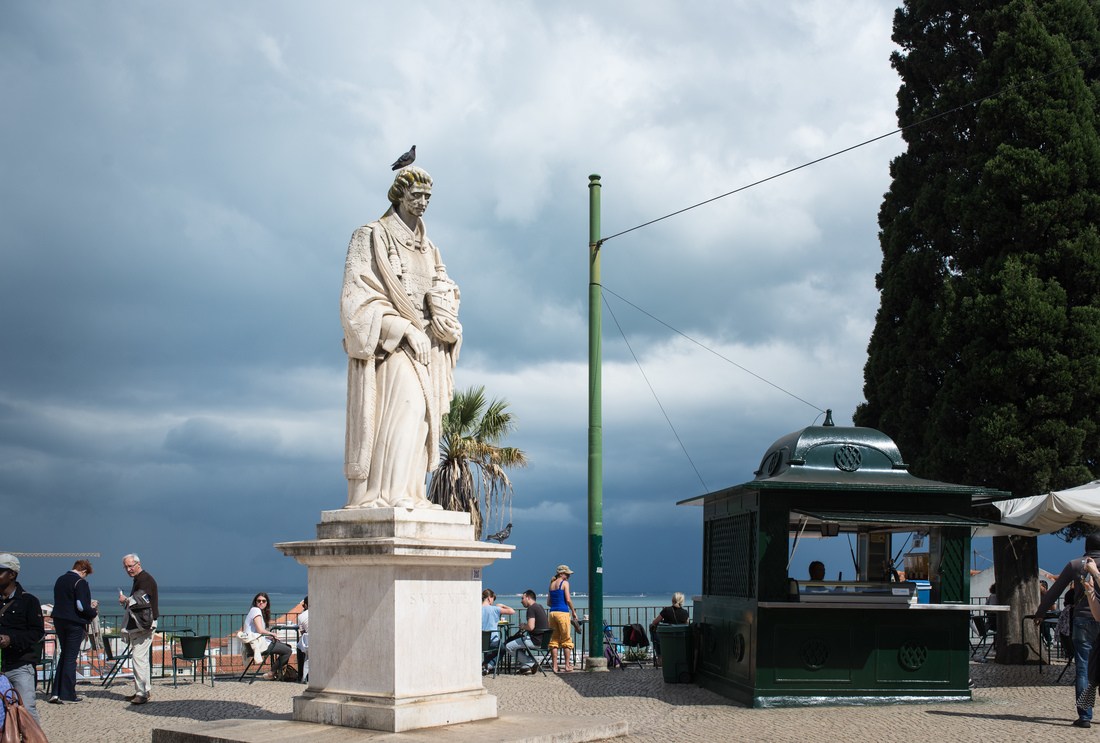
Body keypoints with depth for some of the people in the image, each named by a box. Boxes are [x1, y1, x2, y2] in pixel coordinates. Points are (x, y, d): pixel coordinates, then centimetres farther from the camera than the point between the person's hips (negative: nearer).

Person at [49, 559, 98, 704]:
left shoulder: (60, 580, 12)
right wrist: (94, 612, -1)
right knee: (71, 657, 1)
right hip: (75, 623, -7)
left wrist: (89, 605, 18)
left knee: (64, 655, 17)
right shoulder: (80, 583, -14)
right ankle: (68, 694, 5)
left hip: (59, 621, 7)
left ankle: (56, 693, 11)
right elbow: (81, 606, -21)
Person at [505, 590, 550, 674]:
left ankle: (531, 664, -3)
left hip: (535, 641, -10)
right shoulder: (540, 606, 15)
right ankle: (525, 667, 18)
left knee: (509, 647, -3)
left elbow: (531, 627, -27)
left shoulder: (531, 608, -15)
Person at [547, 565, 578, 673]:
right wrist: (573, 611, 0)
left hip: (552, 612, 6)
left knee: (554, 640, 7)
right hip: (563, 613, -6)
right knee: (566, 640, 1)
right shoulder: (564, 583, -4)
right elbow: (568, 600, -11)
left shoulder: (552, 584, 15)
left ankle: (555, 666, 5)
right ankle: (568, 666, 0)